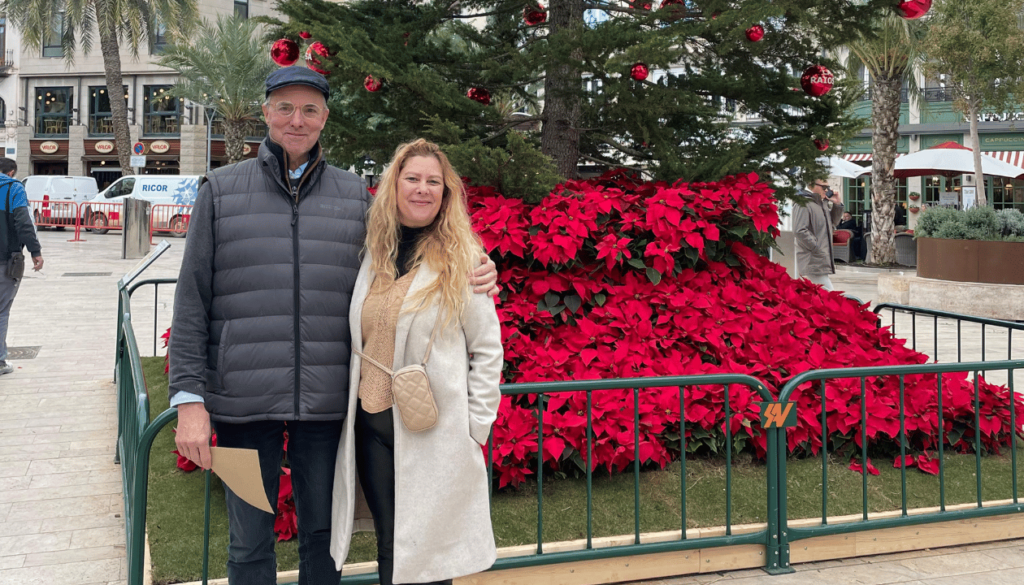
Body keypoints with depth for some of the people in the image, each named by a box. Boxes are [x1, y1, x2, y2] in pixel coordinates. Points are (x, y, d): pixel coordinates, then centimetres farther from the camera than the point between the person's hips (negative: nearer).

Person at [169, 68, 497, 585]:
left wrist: (469, 278, -3)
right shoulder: (221, 190, 3)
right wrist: (189, 397, -6)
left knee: (322, 533, 14)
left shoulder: (355, 196, 8)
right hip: (243, 403, -1)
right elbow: (192, 301, 1)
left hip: (327, 402, 1)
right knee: (249, 541, 11)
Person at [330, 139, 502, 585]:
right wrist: (350, 408, 9)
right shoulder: (372, 254, 8)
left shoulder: (461, 259, -3)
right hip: (371, 423, 4)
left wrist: (477, 427, -6)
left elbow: (488, 348, -2)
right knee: (389, 548, 11)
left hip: (433, 430, -4)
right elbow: (357, 340, 15)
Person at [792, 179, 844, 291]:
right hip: (813, 262, -10)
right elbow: (799, 231, -22)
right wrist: (817, 249, -19)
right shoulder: (803, 204, -14)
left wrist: (837, 205, 13)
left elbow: (832, 223, 29)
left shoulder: (823, 204, 16)